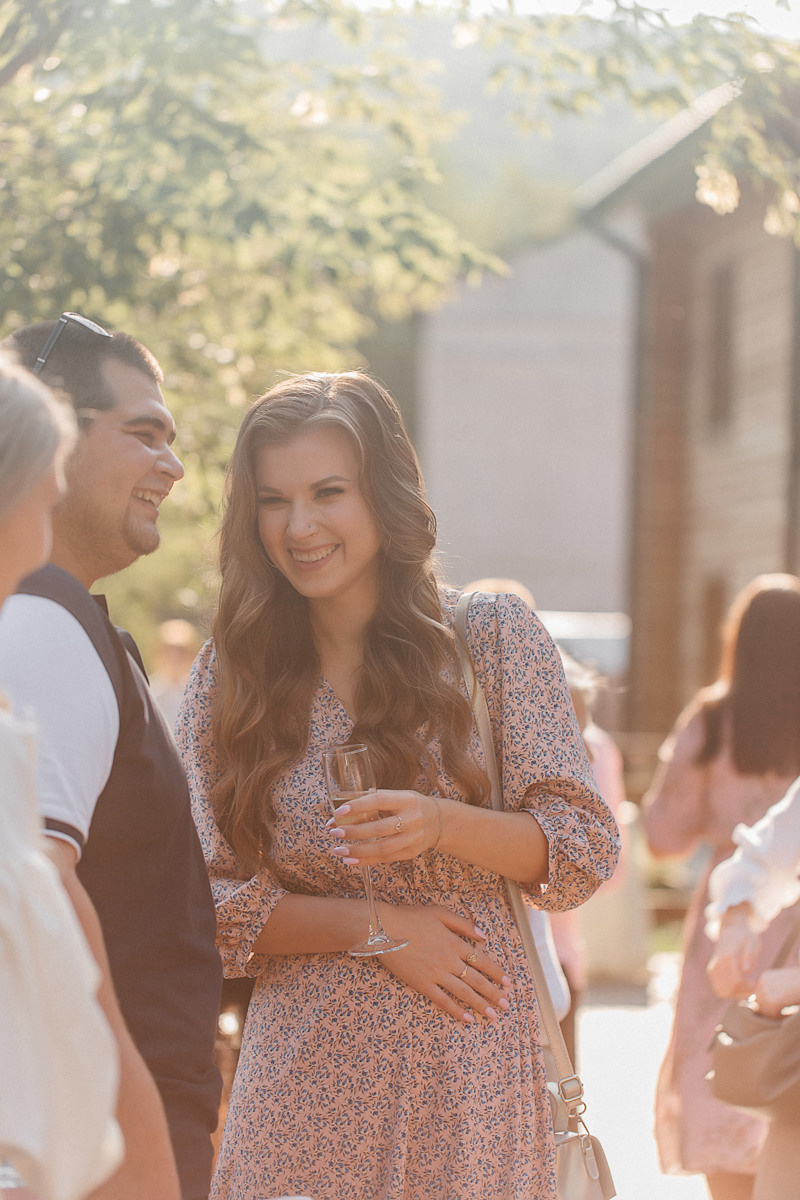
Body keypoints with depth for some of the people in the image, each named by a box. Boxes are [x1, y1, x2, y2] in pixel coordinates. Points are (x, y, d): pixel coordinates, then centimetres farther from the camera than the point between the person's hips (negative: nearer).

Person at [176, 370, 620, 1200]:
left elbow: (587, 850, -2)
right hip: (306, 1071, 1)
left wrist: (445, 826, -20)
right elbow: (202, 903, 1)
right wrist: (372, 926, -12)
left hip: (471, 1067, -1)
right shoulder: (228, 678, 4)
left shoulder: (494, 635, 1)